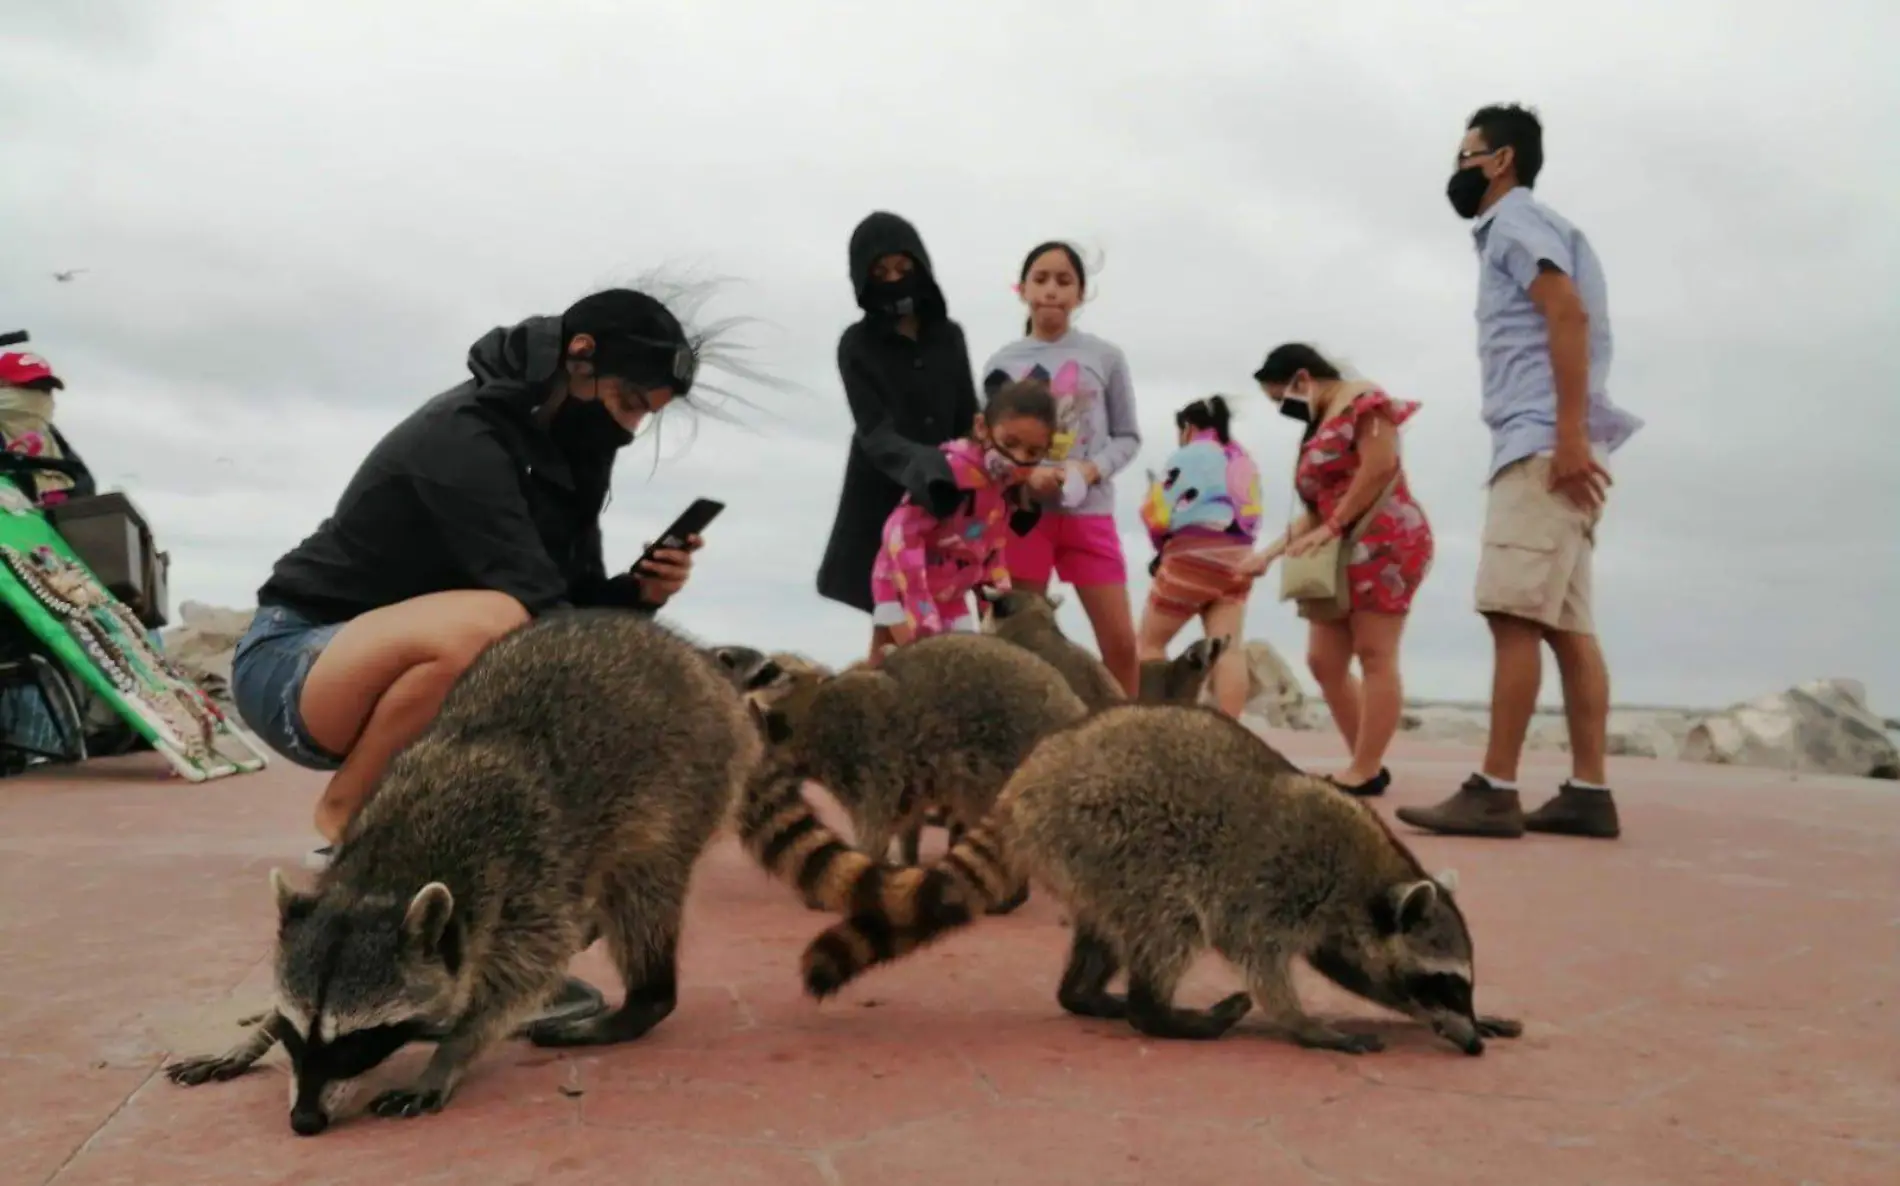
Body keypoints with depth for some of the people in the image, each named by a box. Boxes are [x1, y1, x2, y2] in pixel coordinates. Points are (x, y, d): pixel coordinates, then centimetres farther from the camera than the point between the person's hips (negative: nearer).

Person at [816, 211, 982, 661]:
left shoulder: (949, 336, 9)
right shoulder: (858, 344, -3)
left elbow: (968, 423, 12)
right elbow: (876, 436, -14)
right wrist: (935, 472, -32)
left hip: (944, 503, 3)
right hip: (882, 503, -3)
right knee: (891, 629, -2)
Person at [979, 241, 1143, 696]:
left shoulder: (1105, 357, 4)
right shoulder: (1002, 363, 4)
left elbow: (1128, 436, 7)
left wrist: (1092, 470, -12)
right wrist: (1024, 474, -16)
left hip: (1089, 513, 0)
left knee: (1121, 642, -1)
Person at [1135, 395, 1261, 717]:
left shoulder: (1188, 456, 0)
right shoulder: (1244, 460, 22)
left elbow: (1157, 513, -5)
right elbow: (1252, 518, 13)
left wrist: (1162, 545, 12)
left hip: (1194, 557, -6)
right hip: (1238, 559, 7)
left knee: (1150, 641, 4)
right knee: (1228, 647, -3)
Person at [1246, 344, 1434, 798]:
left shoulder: (1359, 400, -2)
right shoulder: (1319, 426, 23)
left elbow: (1381, 465, -17)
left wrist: (1331, 529, -16)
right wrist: (1273, 552, 14)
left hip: (1383, 541, -10)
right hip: (1344, 551, 10)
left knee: (1375, 656, -9)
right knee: (1324, 662, 3)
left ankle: (1365, 772, -8)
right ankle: (1367, 766, 9)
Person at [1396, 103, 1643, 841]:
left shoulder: (1516, 221, 0)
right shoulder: (1514, 230, 29)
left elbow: (1570, 315, -16)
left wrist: (1569, 436, -24)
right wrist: (1568, 442, 17)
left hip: (1543, 445, -10)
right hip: (1548, 448, 10)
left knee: (1515, 615, -14)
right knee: (1566, 626, 4)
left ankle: (1494, 792, -15)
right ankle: (1587, 792, 4)